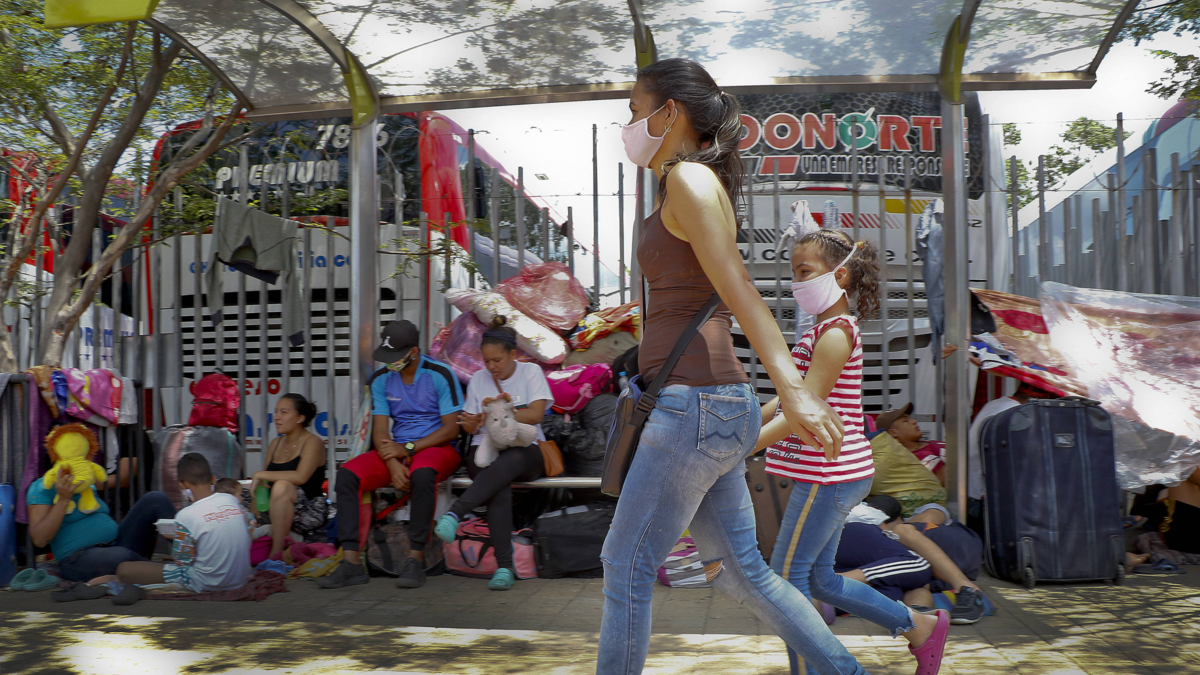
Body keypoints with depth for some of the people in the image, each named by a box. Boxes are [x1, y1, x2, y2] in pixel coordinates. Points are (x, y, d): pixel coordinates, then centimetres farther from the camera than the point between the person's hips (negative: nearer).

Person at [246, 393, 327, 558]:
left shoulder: (312, 442, -8)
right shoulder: (275, 444, 14)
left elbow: (300, 477, -26)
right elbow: (264, 483, 12)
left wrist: (260, 475, -21)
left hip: (309, 512, -8)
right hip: (278, 511, 8)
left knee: (282, 486, -35)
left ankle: (276, 553, -31)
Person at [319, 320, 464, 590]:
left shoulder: (440, 374, -7)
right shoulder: (382, 381, 7)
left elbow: (451, 428, -10)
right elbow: (379, 431, 3)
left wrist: (408, 448, -16)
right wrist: (393, 463, -17)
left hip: (437, 448, -5)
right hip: (397, 450, 5)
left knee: (422, 474, -40)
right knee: (347, 474, -20)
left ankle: (415, 559, -30)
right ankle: (351, 562, -22)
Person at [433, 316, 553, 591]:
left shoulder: (531, 372, 8)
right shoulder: (478, 379, 16)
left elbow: (535, 414, -5)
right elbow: (469, 428, 13)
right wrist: (473, 422, -11)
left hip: (525, 448, -1)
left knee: (511, 461, -41)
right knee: (499, 488, -34)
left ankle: (454, 512, -50)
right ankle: (504, 566, -40)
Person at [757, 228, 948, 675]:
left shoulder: (835, 333, -14)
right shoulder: (825, 331, 16)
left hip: (829, 473, -10)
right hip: (831, 474, 10)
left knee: (788, 575, -2)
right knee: (819, 579, 16)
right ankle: (920, 627, 25)